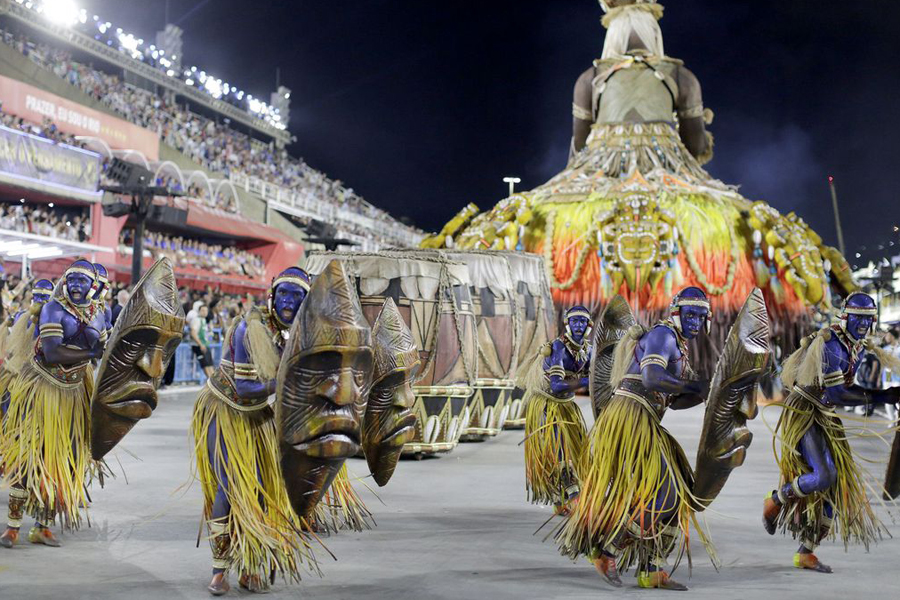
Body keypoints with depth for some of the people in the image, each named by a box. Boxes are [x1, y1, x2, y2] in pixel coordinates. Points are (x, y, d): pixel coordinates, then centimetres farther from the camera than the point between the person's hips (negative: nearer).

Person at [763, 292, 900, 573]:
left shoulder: (862, 348, 8)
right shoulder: (828, 343, -20)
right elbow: (836, 391, -25)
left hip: (827, 418, 9)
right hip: (802, 414, -9)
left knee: (836, 486, 4)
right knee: (823, 476, -24)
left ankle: (805, 553, 13)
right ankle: (775, 500, 7)